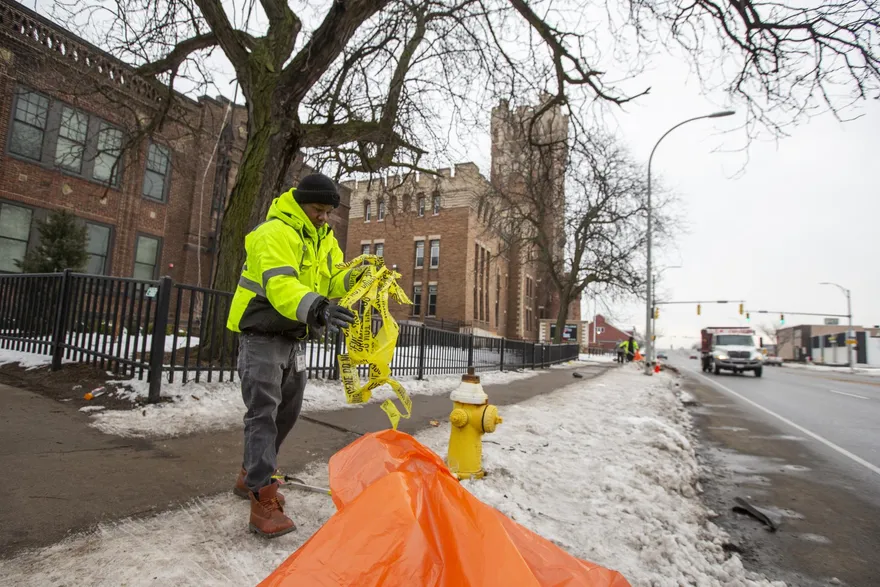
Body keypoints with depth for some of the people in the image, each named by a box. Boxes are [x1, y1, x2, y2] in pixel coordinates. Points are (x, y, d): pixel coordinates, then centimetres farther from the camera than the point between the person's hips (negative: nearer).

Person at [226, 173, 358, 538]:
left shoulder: (324, 239, 9)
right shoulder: (275, 233, -20)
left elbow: (334, 278, -1)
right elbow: (280, 284, -35)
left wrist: (356, 278, -23)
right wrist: (315, 307, -53)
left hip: (295, 339, 9)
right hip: (263, 336, -9)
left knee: (287, 412, 16)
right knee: (263, 414, -11)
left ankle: (251, 477, 34)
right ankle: (264, 503, -7)